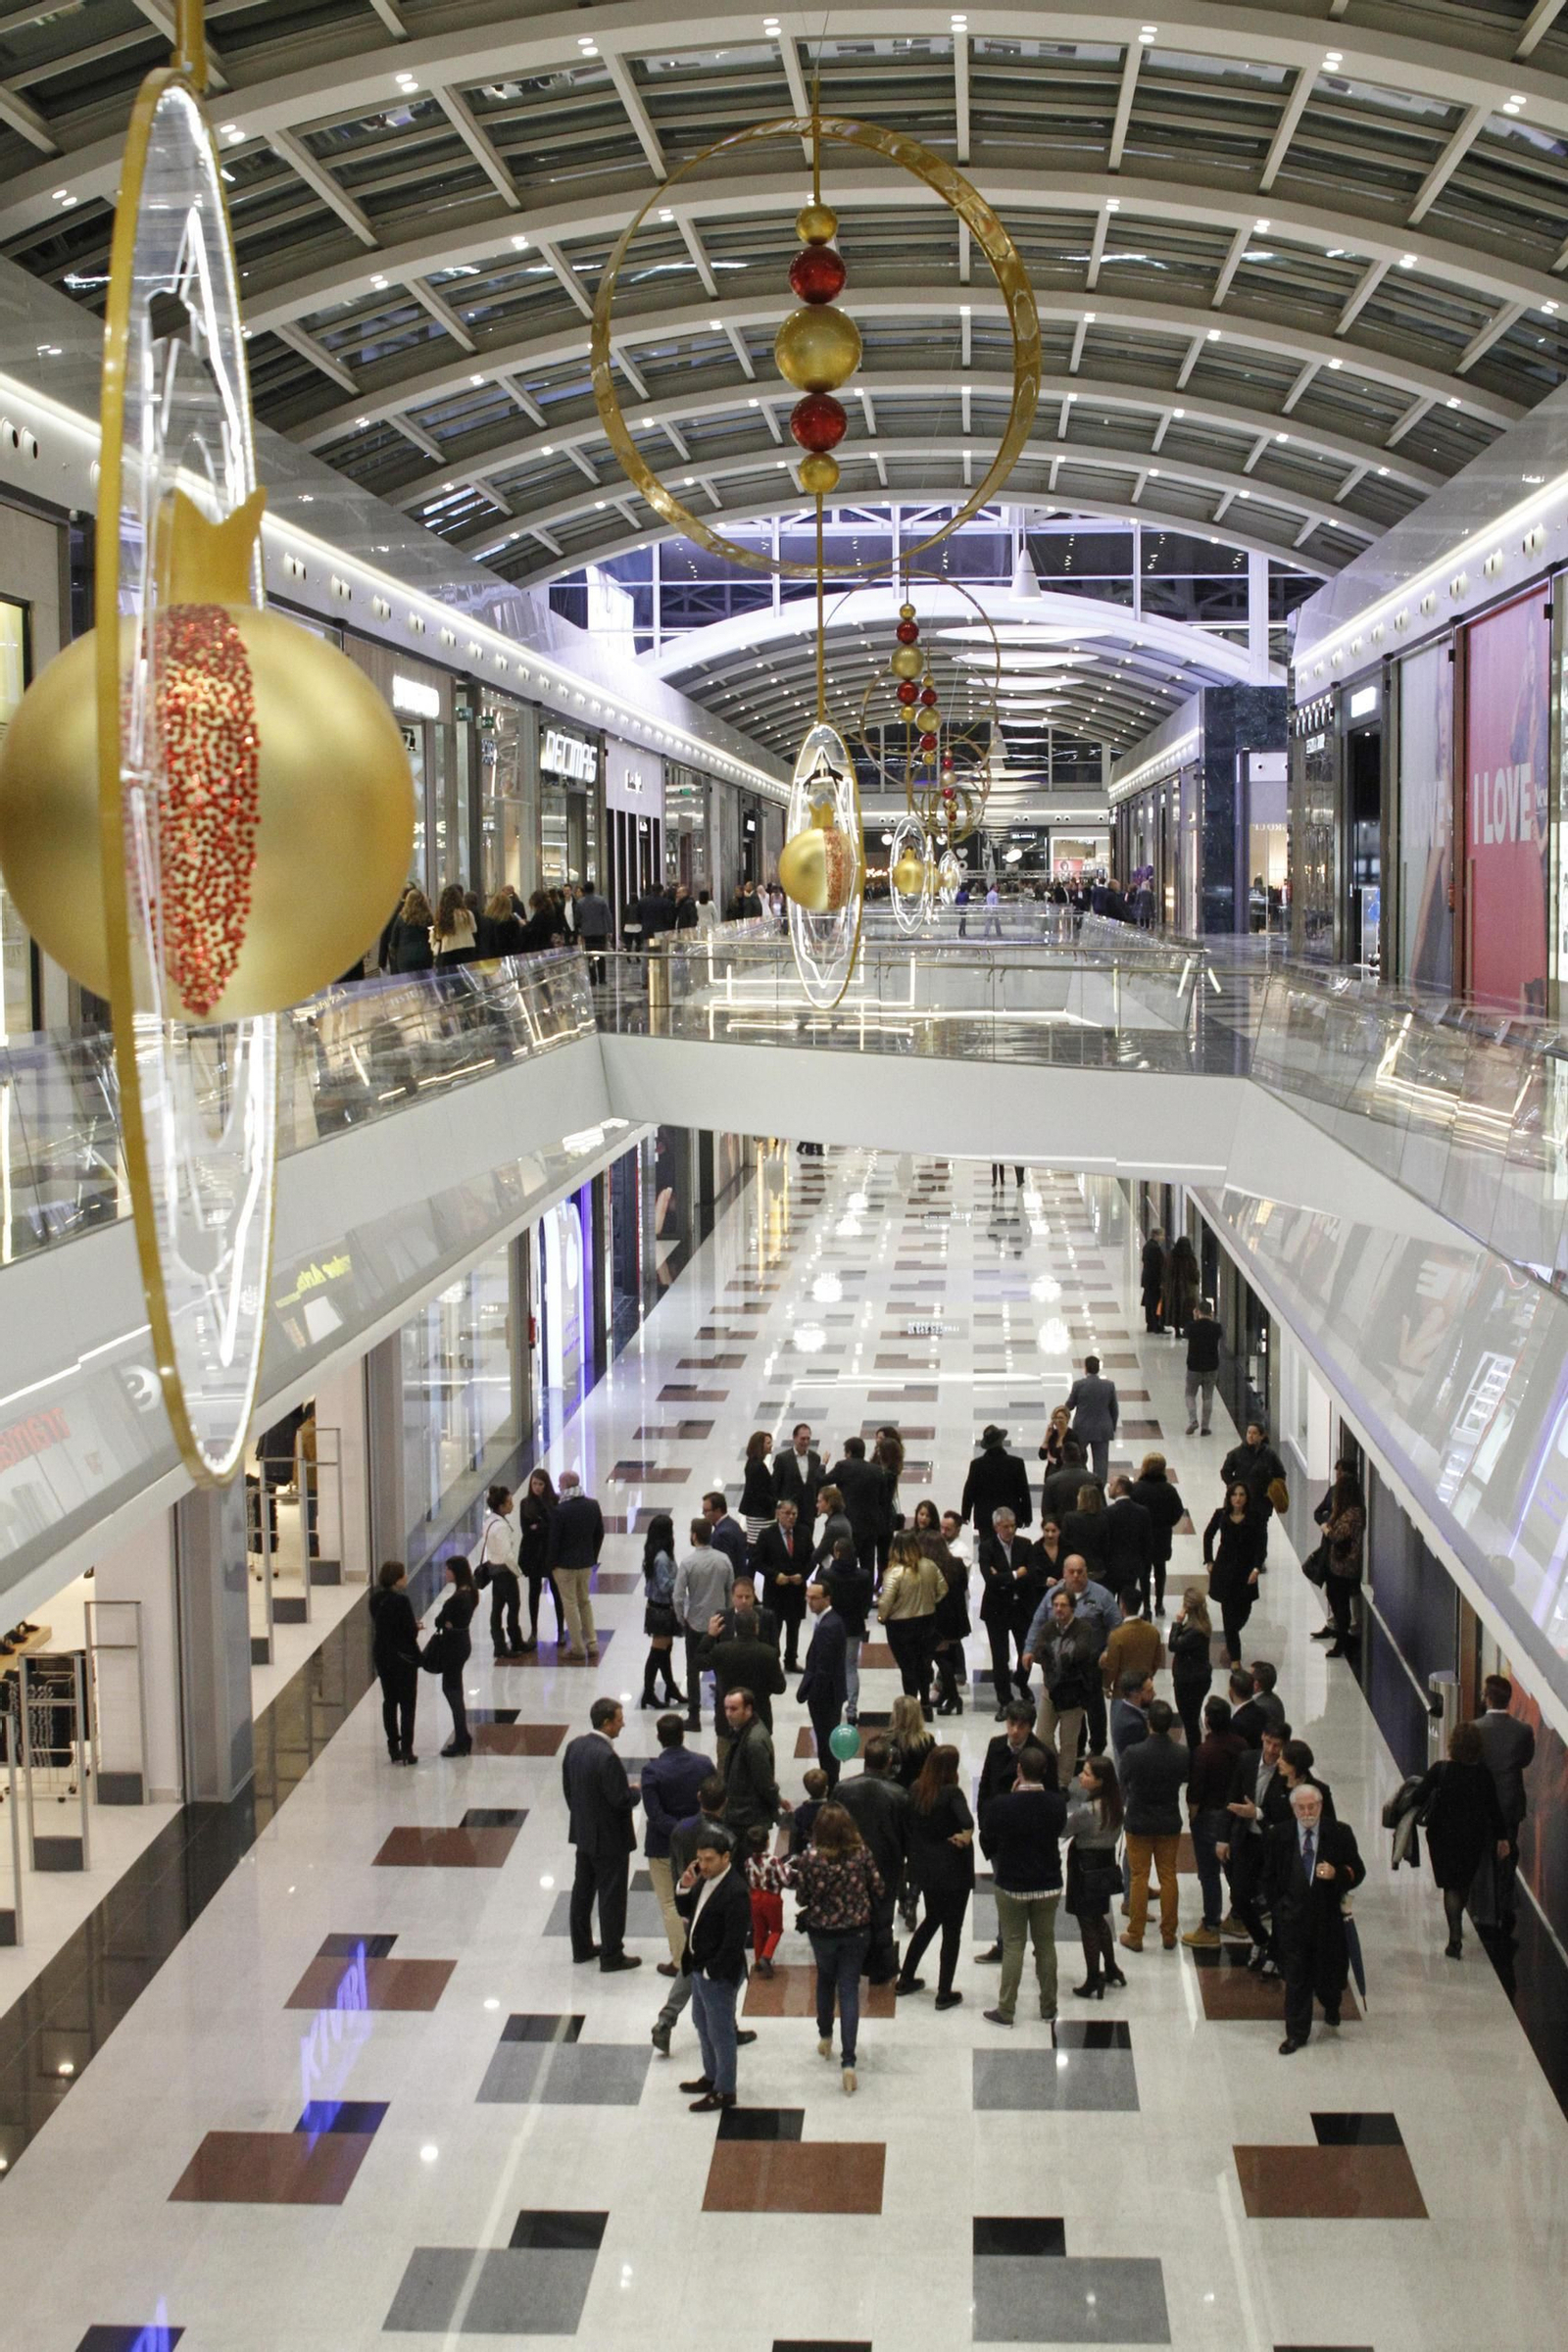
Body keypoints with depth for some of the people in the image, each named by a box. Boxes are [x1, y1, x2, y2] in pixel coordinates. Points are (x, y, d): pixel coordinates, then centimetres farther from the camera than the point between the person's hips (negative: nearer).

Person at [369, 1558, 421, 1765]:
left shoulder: (376, 1599, 1)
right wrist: (416, 1627, 3)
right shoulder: (401, 1601, -22)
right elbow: (411, 1632, -20)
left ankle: (393, 1748, 19)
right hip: (403, 1657, -7)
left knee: (389, 1702, 15)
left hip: (381, 1656, 7)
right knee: (407, 1704, 3)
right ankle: (406, 1750, 3)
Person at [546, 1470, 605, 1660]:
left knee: (570, 1604, 7)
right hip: (586, 1563, 5)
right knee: (585, 1601, 20)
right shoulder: (593, 1505, -4)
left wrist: (552, 1564, -2)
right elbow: (599, 1534, 5)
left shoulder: (561, 1510, -21)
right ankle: (592, 1643, 18)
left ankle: (578, 1647, 12)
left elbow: (554, 1540, -15)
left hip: (565, 1564, -5)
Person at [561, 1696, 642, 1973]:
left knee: (582, 1890, 18)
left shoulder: (574, 1747, -2)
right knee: (611, 1896, 4)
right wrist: (636, 1791, -4)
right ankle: (611, 1956, 12)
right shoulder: (607, 1757, -28)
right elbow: (621, 1800, -25)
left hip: (583, 1833, 8)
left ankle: (582, 1947, 30)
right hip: (609, 1837, -8)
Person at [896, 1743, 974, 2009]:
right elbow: (967, 1821, -34)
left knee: (931, 1919, 25)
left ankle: (906, 1979, 30)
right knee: (952, 1929, 6)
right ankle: (944, 1994, 8)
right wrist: (966, 1837, -16)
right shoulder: (952, 1793, -20)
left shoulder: (915, 1790, -2)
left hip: (924, 1869, 6)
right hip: (953, 1871, -6)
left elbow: (909, 1826, 1)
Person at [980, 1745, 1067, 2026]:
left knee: (1013, 1946, 8)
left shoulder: (1001, 1805, -20)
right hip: (1048, 1884, 2)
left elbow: (990, 1843, -5)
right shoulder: (1056, 1803, -13)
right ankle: (1048, 2007, 26)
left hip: (1011, 1884, -2)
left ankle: (1005, 2010, 12)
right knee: (1046, 1944, 15)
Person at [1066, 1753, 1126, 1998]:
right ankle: (1111, 1971, 35)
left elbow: (1064, 1829, -17)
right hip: (1106, 1865, 8)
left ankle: (1092, 1983, 12)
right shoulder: (1114, 1805, -3)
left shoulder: (1087, 1811, -27)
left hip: (1086, 1869, -8)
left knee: (1087, 1924, 5)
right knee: (1099, 1919, 24)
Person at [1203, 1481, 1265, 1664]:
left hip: (1246, 1571, 1)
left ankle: (1230, 1642, 40)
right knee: (1229, 1613, -3)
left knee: (1244, 1611, 8)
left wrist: (1256, 1568, -18)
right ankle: (1234, 1658, 2)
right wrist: (1209, 1561, 8)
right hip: (1224, 1570, -1)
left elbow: (1260, 1545, -7)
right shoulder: (1221, 1515, -3)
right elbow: (1208, 1536, 12)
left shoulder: (1254, 1518, -6)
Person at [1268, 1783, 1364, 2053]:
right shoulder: (1281, 1835, -1)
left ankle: (1331, 2004, 48)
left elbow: (1357, 1871, -3)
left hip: (1328, 1914, 0)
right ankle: (1296, 2033, 12)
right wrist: (1278, 1906, 1)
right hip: (1292, 1917, 0)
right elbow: (1272, 1876, 8)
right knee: (1296, 1977, 2)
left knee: (1329, 1969, 14)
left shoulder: (1339, 1834, -5)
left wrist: (1337, 1873, -23)